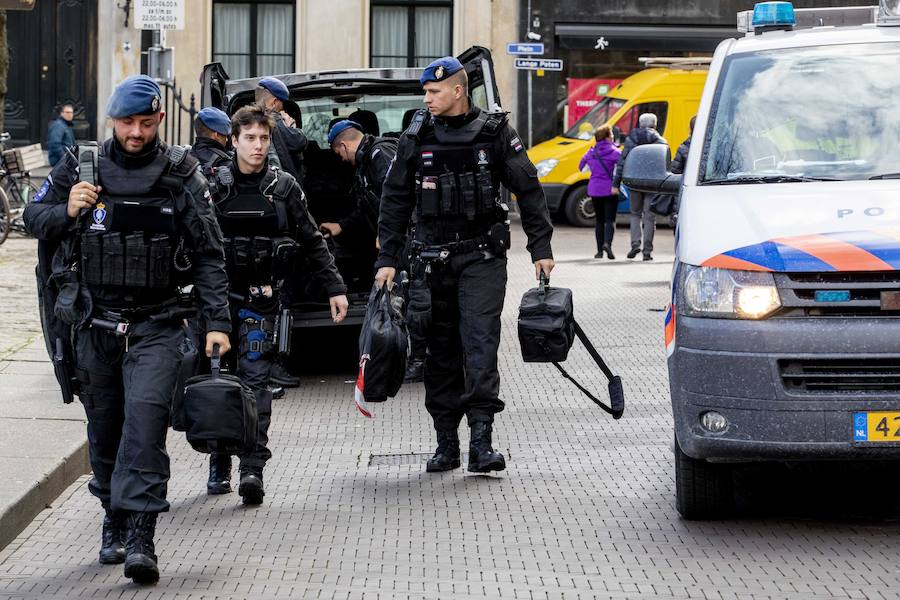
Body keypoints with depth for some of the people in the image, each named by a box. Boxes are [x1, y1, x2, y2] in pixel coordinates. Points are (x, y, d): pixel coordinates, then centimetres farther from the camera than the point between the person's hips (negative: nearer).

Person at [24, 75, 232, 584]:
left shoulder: (181, 174, -1)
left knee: (145, 419, -17)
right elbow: (34, 219, 13)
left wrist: (217, 321, -6)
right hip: (96, 326, 3)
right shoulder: (80, 168, 3)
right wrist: (66, 212, -10)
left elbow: (208, 253, 2)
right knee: (105, 428, 12)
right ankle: (115, 522, 30)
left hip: (156, 327, -3)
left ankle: (140, 537, -20)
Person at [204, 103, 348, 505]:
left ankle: (253, 467, -15)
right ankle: (219, 466, 16)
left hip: (260, 298, -1)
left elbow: (312, 242, 10)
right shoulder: (214, 186, 3)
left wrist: (335, 288, 6)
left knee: (255, 380, -10)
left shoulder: (284, 188, 5)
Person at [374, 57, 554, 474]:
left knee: (480, 342, -13)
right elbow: (395, 200, 10)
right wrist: (388, 258, 4)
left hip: (482, 256, -3)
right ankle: (446, 442, 12)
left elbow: (528, 190, 4)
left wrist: (540, 248, 1)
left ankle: (481, 441, -17)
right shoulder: (416, 138, 6)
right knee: (440, 349, 5)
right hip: (434, 257, 3)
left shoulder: (495, 132, 0)